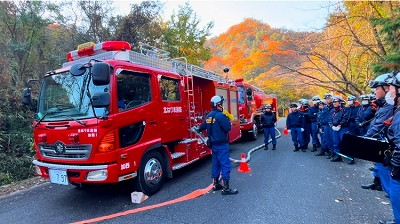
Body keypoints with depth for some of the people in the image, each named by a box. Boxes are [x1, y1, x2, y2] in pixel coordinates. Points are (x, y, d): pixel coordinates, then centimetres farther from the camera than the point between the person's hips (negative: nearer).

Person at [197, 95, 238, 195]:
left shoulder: (209, 116, 9)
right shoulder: (220, 115, -18)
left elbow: (202, 126, 21)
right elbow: (228, 128, -21)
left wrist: (198, 130, 44)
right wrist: (227, 121, 0)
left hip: (214, 144, 9)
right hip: (222, 144, -9)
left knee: (216, 164, 17)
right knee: (225, 165, -4)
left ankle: (216, 184, 27)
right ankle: (226, 188, -1)